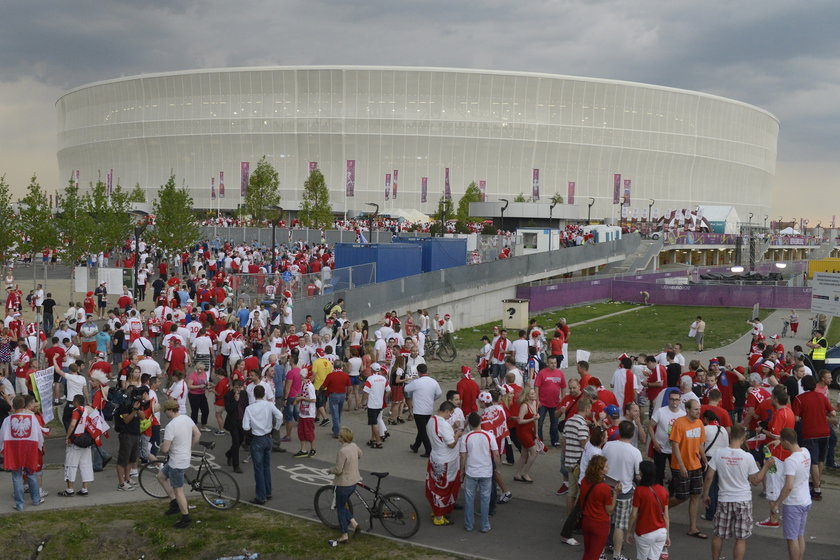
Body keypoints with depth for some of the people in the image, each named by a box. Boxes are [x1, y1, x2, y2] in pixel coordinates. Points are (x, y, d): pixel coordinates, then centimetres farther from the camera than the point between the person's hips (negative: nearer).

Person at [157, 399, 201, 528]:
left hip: (177, 462, -9)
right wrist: (189, 448, 20)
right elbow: (197, 434, 8)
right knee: (161, 476, 24)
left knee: (178, 490, 3)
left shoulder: (171, 426, -26)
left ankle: (186, 518, 13)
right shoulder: (186, 418, -1)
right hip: (185, 456, 9)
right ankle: (174, 502, 26)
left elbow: (165, 449, -25)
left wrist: (161, 447, -1)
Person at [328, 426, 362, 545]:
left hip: (344, 484, -8)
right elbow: (359, 454, 22)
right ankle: (354, 524, 16)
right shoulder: (354, 446, 0)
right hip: (354, 481, 8)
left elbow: (338, 470, -25)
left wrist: (330, 470, -5)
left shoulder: (342, 451, -26)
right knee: (343, 505, 24)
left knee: (340, 508, 8)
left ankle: (344, 536, 14)